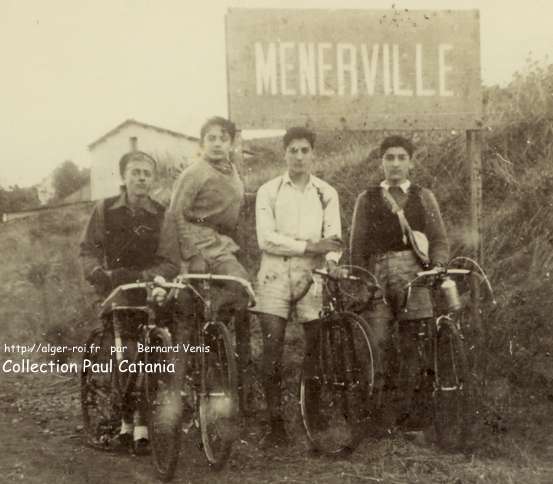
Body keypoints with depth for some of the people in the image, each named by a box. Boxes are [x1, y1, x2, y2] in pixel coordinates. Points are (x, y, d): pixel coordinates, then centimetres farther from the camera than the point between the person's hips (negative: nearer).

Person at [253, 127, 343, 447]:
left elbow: (333, 236, 3)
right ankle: (276, 425, -2)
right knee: (272, 353, -6)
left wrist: (332, 260, -18)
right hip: (275, 276, -1)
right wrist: (309, 246, -10)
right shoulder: (269, 192, 9)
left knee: (318, 351, -4)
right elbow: (266, 238, -3)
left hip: (313, 276, 1)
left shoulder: (326, 193, 13)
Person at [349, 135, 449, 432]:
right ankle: (386, 403, -6)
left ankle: (406, 408, 0)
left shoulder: (423, 197, 18)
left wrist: (438, 267, -6)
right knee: (379, 342, -13)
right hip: (377, 275, 0)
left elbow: (439, 240, 13)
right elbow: (357, 246, 14)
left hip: (414, 273, 0)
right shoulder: (366, 199, 18)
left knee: (411, 345, -5)